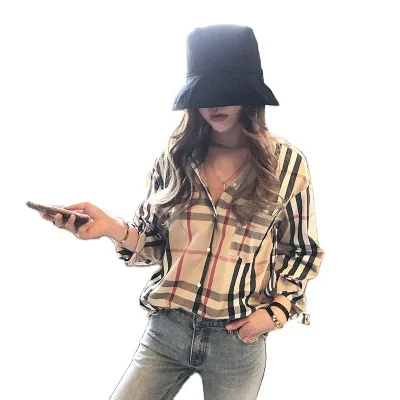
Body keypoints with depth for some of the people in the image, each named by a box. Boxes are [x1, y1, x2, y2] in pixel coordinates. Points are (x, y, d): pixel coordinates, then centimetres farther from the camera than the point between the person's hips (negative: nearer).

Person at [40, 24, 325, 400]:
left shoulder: (287, 164, -6)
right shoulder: (174, 156, -3)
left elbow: (303, 251, 4)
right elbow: (153, 242, 3)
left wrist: (276, 311, -6)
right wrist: (111, 226, -16)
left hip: (239, 341, -1)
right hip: (166, 330, 1)